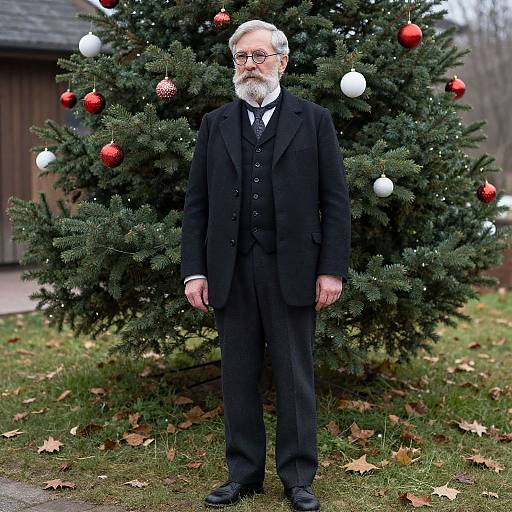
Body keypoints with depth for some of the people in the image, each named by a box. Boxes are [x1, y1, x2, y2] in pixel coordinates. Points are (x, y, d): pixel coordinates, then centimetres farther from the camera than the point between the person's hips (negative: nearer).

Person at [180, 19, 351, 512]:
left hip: (292, 268, -2)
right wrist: (194, 270, 0)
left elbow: (335, 201, 1)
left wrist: (332, 269, -7)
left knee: (295, 378, 4)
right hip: (231, 271, 3)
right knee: (237, 378, 9)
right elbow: (196, 203, 9)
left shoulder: (313, 119, 4)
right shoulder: (215, 124, 11)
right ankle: (244, 473, 21)